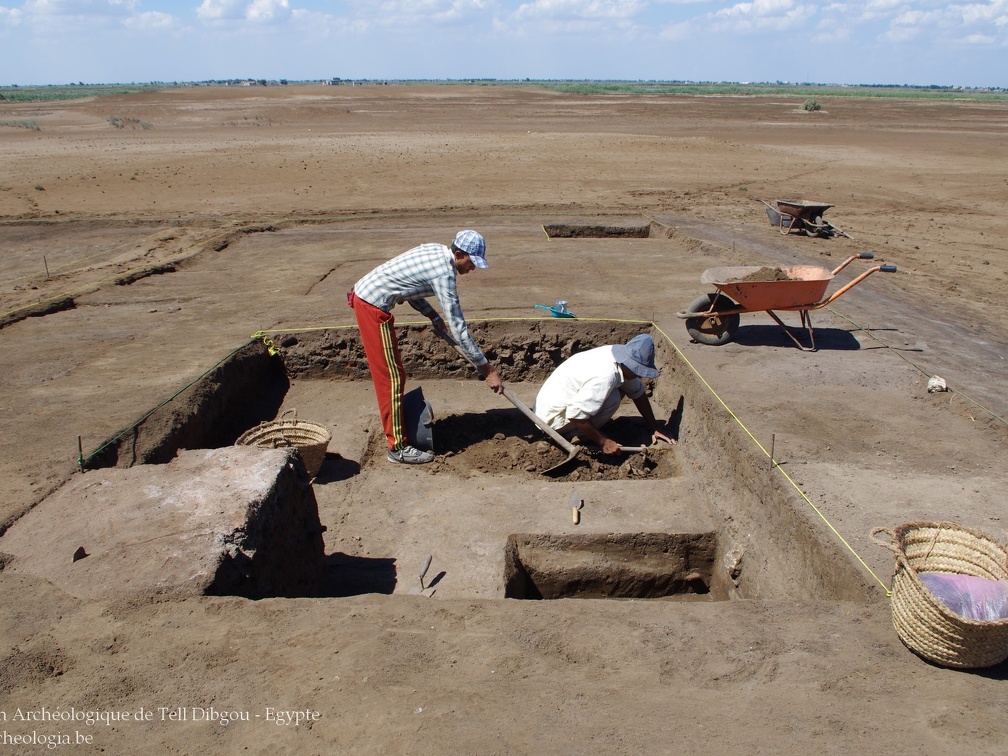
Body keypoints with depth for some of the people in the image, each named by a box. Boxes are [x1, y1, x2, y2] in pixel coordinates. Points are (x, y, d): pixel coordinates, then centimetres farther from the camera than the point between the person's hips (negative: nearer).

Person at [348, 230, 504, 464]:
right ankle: (398, 446, 5)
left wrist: (433, 315, 9)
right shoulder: (444, 273, -21)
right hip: (373, 306, -10)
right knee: (392, 376, -3)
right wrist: (487, 370, -17)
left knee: (391, 373, 19)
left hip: (364, 294, 10)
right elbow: (458, 329, -21)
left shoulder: (435, 250, 7)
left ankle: (396, 425, 34)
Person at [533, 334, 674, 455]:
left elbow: (638, 393, 9)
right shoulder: (605, 376, -32)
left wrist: (654, 429, 6)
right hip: (553, 417, -9)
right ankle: (572, 436, -8)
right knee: (613, 398, -22)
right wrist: (603, 442, -22)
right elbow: (575, 415, -32)